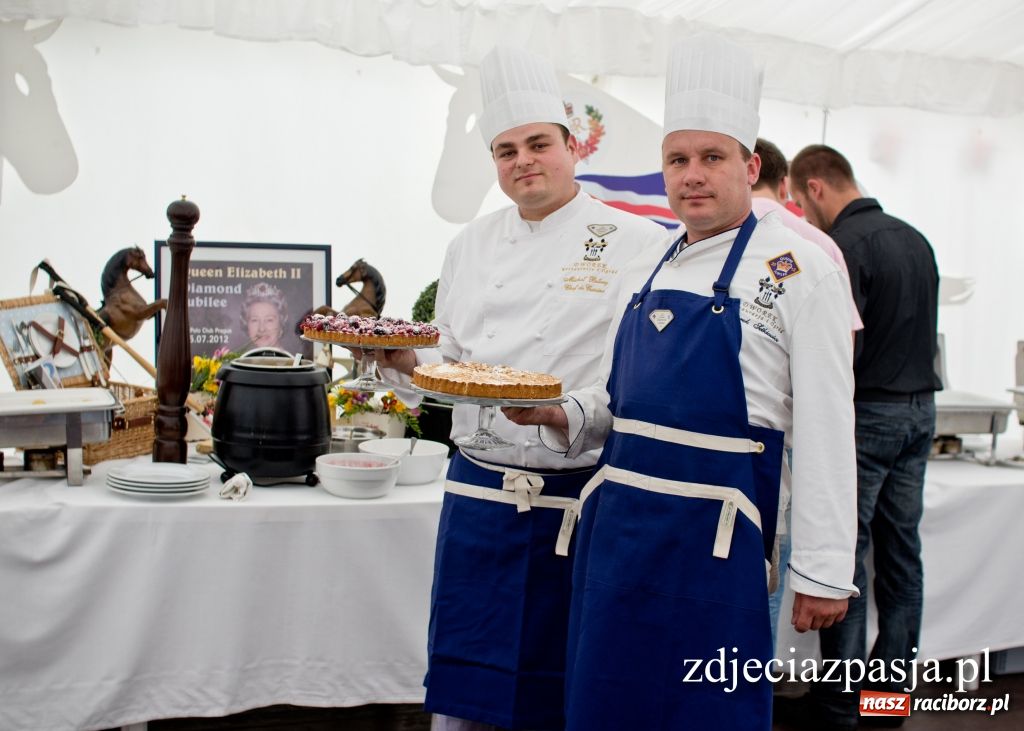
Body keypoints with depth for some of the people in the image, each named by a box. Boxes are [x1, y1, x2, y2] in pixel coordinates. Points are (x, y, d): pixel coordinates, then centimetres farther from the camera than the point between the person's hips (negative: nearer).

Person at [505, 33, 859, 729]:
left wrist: (824, 571, -11)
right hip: (614, 524, 7)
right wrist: (562, 416, 3)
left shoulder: (798, 270, -8)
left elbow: (825, 431, -10)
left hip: (711, 538, -6)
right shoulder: (654, 271, 13)